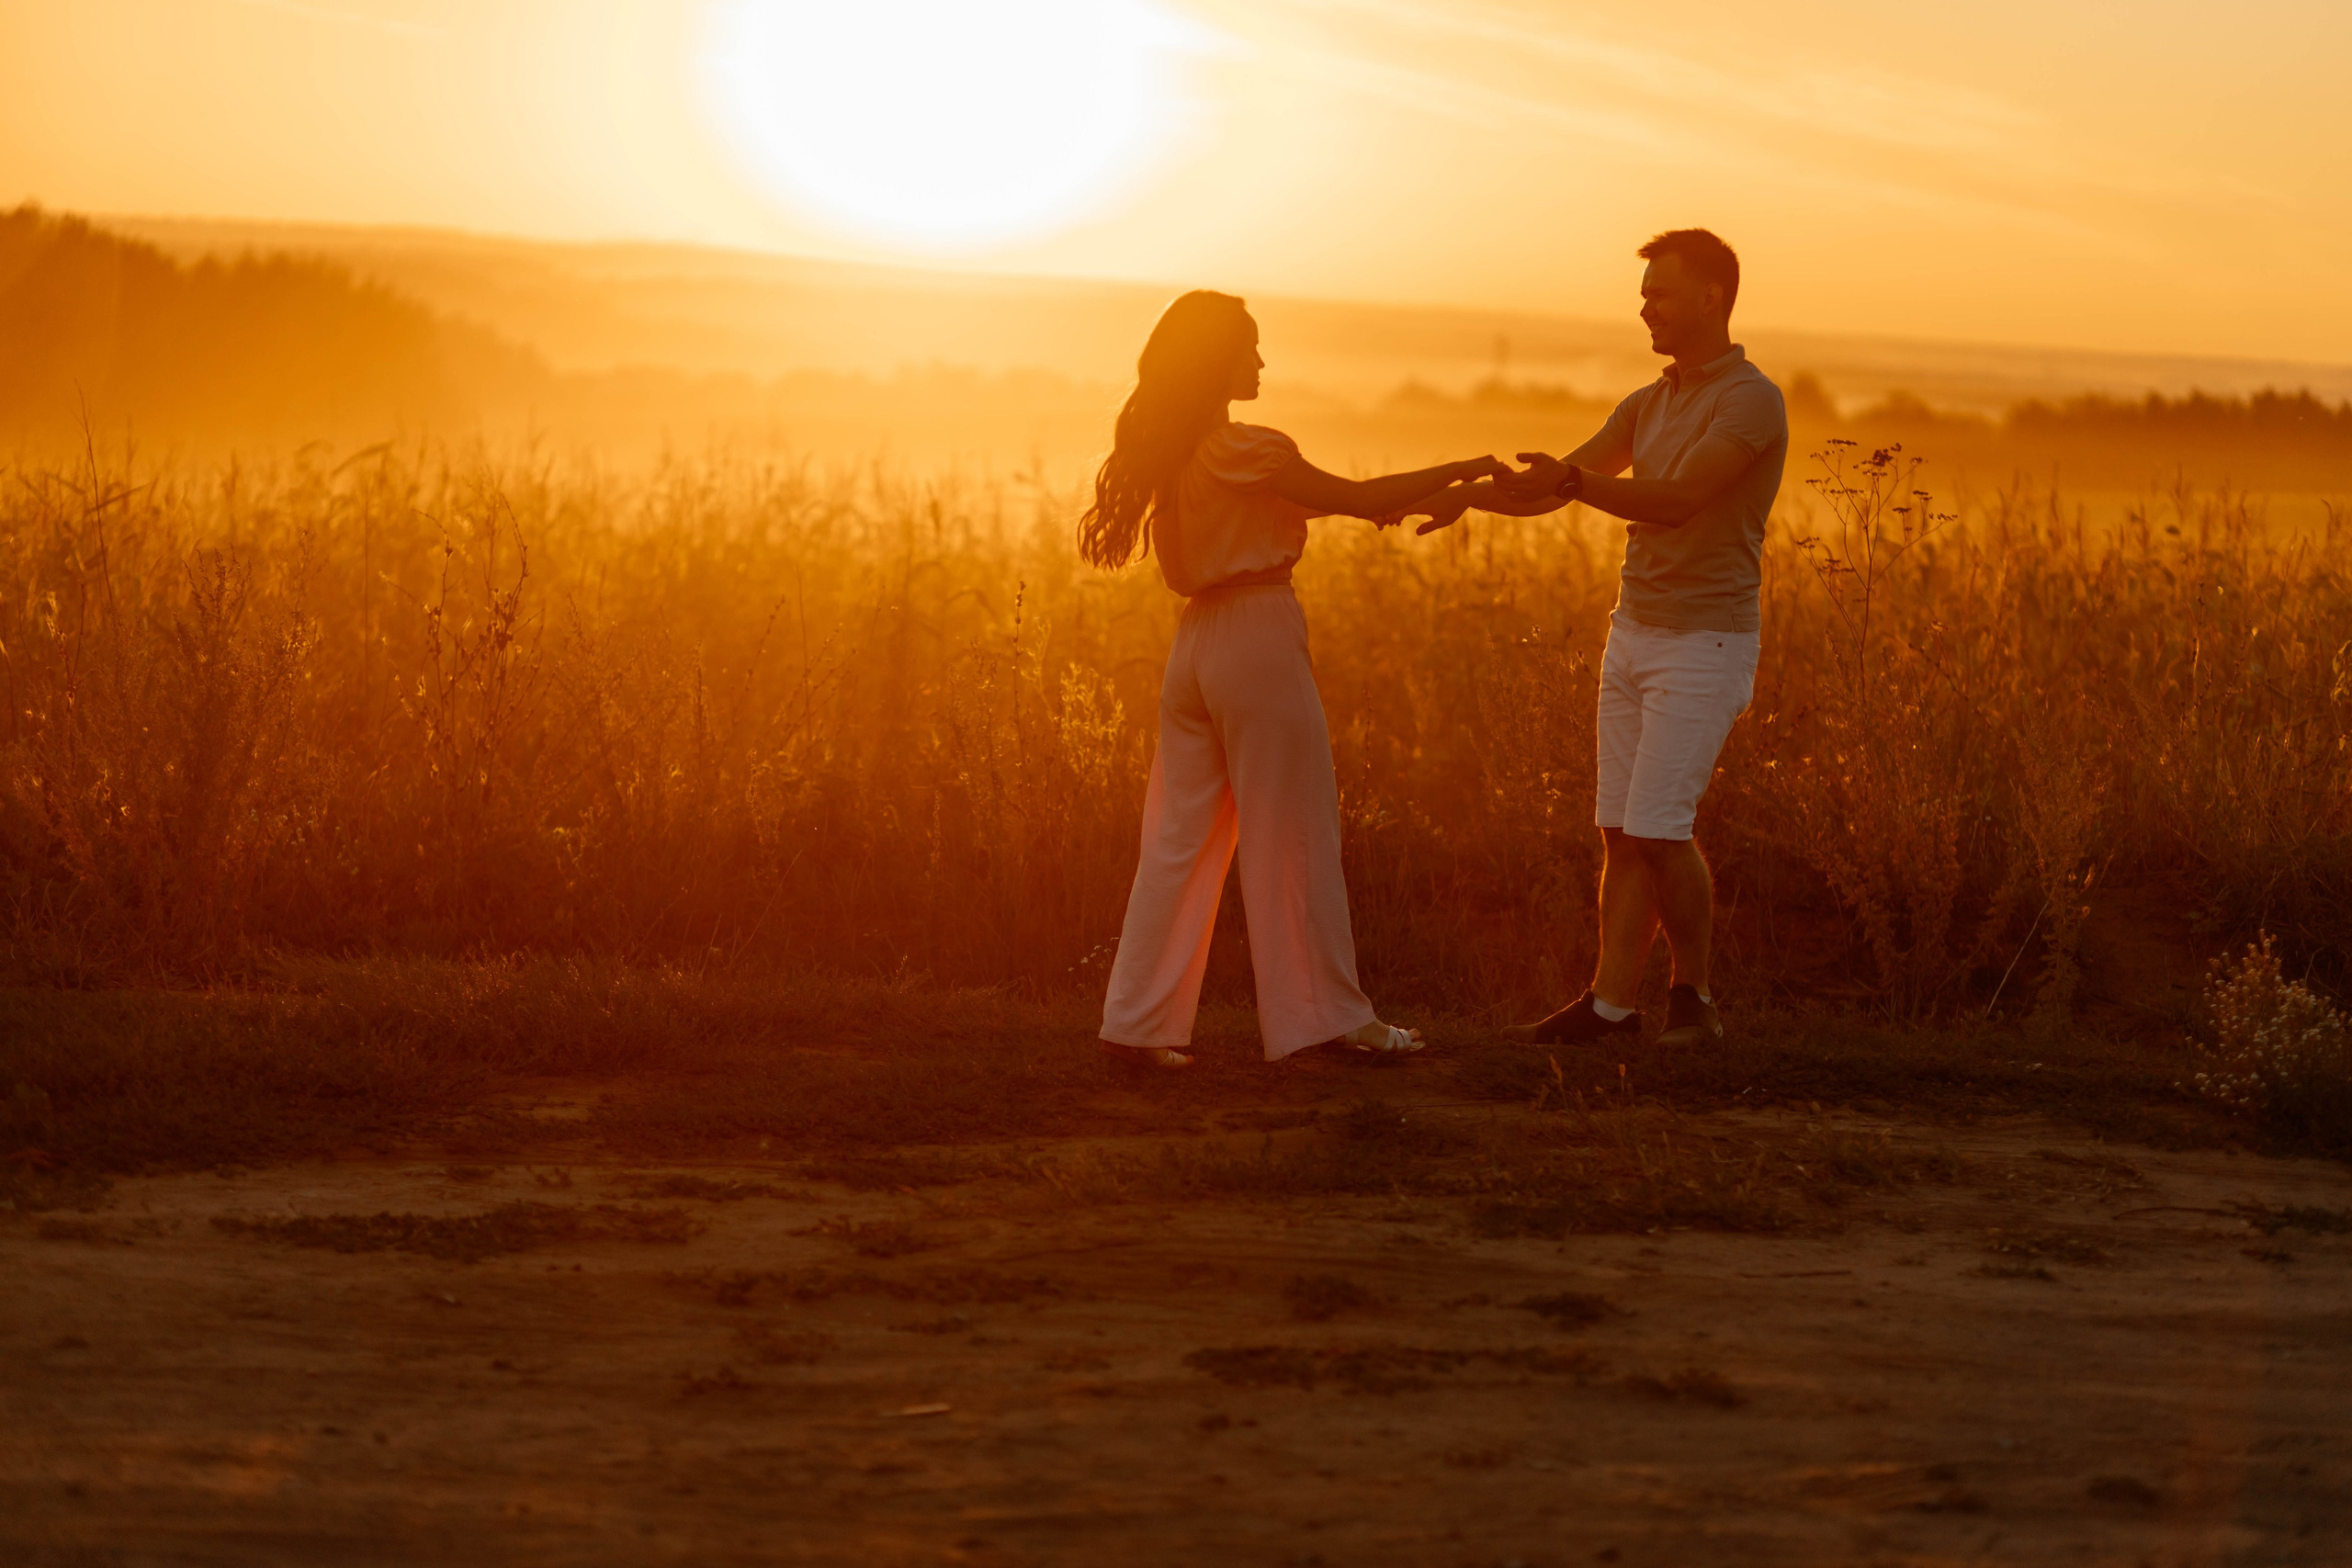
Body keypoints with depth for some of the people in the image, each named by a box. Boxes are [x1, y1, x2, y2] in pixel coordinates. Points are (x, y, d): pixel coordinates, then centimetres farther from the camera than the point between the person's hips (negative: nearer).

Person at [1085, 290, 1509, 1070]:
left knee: (1182, 837, 9)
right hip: (1259, 639, -8)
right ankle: (1329, 1015, 10)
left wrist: (1346, 505, 13)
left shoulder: (1168, 455, 10)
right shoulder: (1247, 450, -14)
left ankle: (1139, 1021, 6)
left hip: (1193, 645, 8)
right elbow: (1360, 500, -11)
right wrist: (1462, 470, 0)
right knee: (1293, 836, 2)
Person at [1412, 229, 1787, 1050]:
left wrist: (1576, 481, -38)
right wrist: (1465, 494, -6)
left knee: (1658, 826, -13)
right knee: (1621, 829, 4)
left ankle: (1693, 995, 3)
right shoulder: (1650, 403, 14)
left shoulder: (1750, 400, -13)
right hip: (1635, 634, 8)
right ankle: (1610, 1004, 5)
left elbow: (1675, 503, -26)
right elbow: (1554, 487, 11)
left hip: (1706, 644, -8)